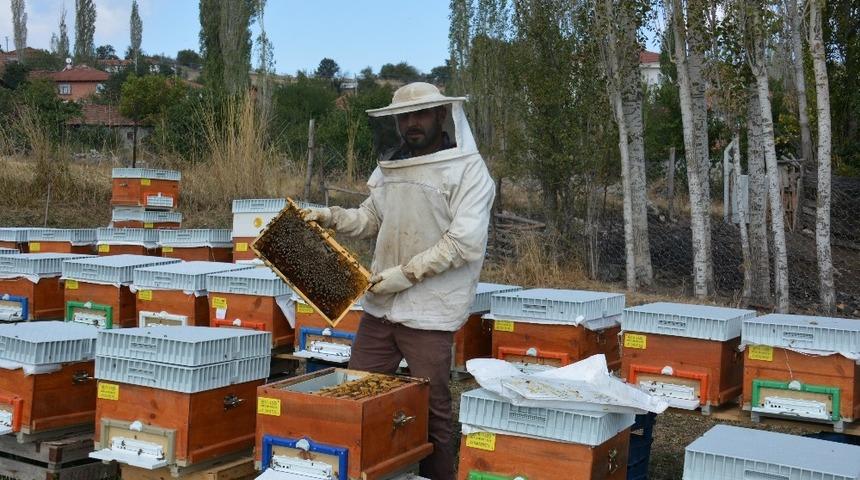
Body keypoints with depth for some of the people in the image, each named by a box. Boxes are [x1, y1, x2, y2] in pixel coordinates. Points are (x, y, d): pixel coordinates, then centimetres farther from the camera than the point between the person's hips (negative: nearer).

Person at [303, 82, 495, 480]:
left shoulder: (468, 168, -9)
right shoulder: (390, 167, 10)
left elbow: (465, 241, -17)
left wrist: (407, 274, -16)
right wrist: (332, 217, 3)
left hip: (428, 311, -6)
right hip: (379, 304, 6)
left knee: (431, 409, 4)